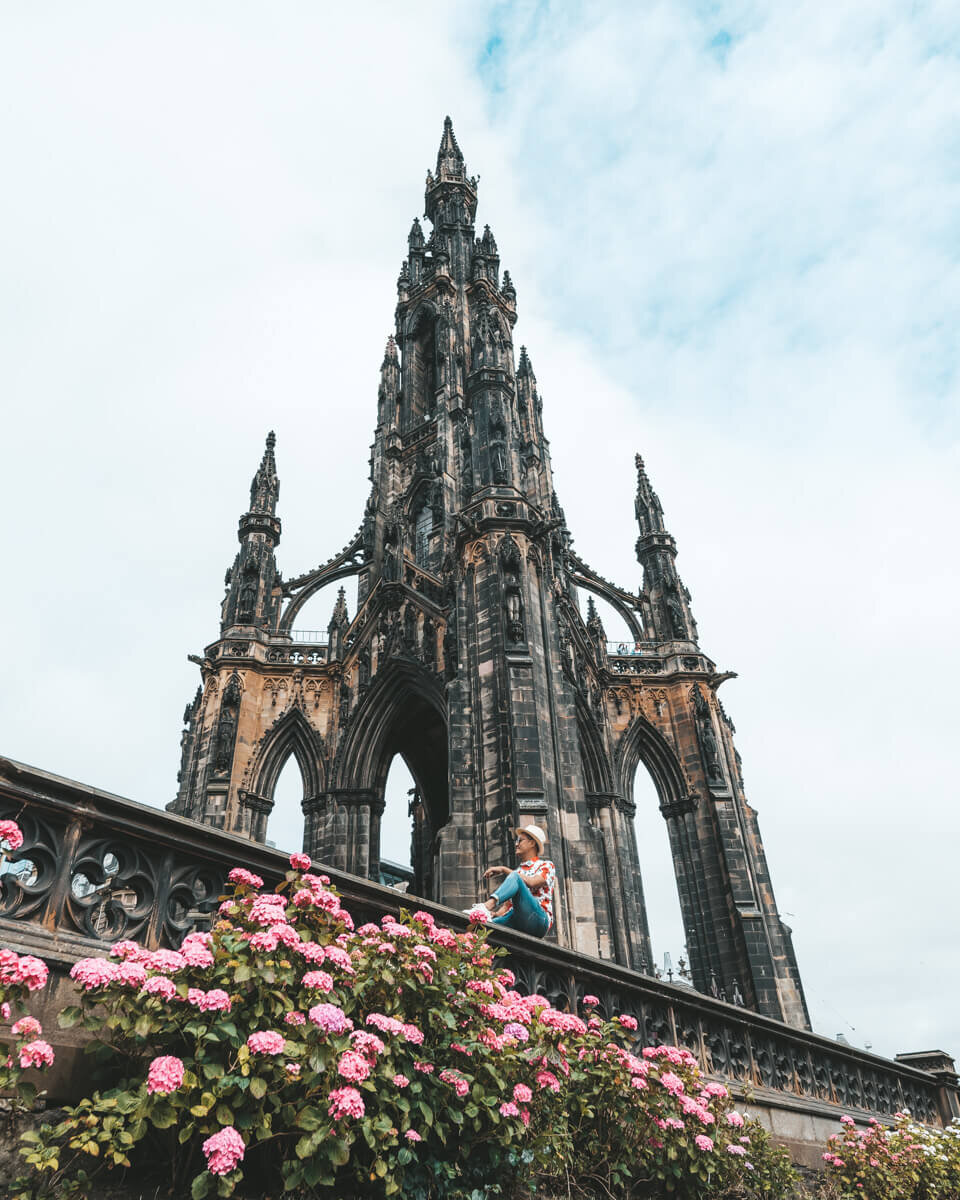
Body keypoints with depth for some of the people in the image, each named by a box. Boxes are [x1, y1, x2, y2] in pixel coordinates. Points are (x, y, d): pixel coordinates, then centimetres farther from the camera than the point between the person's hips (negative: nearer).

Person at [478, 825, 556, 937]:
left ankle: (490, 903, -52)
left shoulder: (546, 865, 14)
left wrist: (504, 870, -8)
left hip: (538, 920, -5)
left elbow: (532, 882, -9)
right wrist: (496, 913, 0)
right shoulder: (518, 870, 31)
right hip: (516, 921, 5)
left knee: (515, 877, -28)